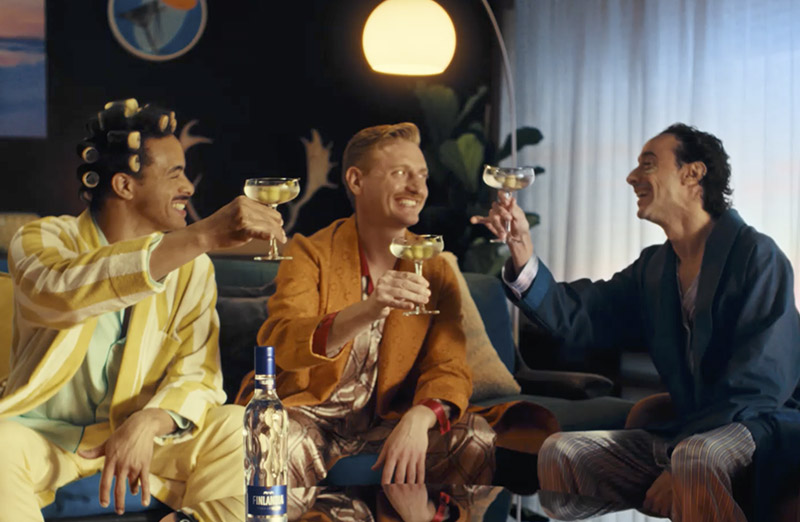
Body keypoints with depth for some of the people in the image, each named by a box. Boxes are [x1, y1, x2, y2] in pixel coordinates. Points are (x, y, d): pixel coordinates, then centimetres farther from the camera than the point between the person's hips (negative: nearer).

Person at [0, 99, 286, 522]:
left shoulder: (192, 267, 2)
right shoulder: (41, 240, -8)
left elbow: (198, 375, -6)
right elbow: (61, 292, -34)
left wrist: (147, 424, -31)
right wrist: (203, 236, -43)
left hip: (142, 433, 3)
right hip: (46, 434, -3)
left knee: (237, 428, -23)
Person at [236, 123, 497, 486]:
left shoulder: (434, 271, 4)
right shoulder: (310, 254, -6)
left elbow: (448, 369, -5)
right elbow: (280, 344, -22)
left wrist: (417, 420, -30)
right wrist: (367, 311, -41)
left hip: (384, 421, 4)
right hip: (309, 413, -3)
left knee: (478, 439, -19)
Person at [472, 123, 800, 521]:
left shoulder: (756, 255, -10)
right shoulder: (653, 267, 13)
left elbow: (761, 383, -18)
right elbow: (576, 320, 1)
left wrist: (677, 468, -23)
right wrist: (522, 251, -11)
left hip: (758, 427, -7)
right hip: (683, 435, 7)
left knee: (696, 457, -38)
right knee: (559, 451, -3)